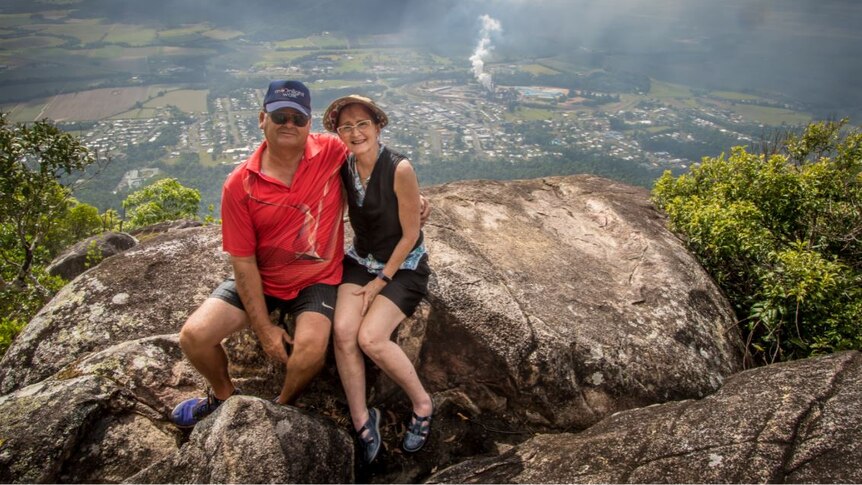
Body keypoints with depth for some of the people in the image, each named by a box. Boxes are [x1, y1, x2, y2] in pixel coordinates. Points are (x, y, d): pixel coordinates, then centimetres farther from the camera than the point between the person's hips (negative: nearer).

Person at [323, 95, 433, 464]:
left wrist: (380, 282, -11)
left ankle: (422, 404, 1)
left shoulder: (399, 169, -19)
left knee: (370, 337, -23)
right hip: (360, 260, 5)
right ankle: (362, 421, -5)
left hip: (403, 266, -4)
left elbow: (410, 235, -14)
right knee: (343, 330, -21)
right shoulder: (343, 168, -4)